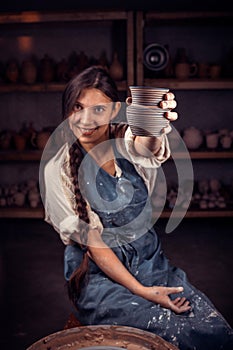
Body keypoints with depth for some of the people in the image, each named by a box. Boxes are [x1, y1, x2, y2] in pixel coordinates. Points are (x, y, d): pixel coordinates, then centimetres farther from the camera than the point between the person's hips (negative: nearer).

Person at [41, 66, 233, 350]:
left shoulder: (127, 139, -3)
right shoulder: (58, 171, -9)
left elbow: (146, 147, -30)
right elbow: (92, 242, -10)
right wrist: (140, 291, -16)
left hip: (151, 260, 3)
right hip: (99, 275, -3)